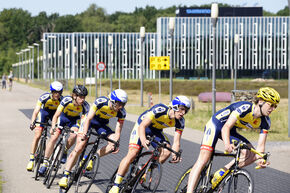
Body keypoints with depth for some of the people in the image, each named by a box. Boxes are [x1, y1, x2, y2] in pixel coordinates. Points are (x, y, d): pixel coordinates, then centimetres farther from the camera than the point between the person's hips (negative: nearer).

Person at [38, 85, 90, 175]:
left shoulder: (85, 106, -30)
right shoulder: (66, 100, -33)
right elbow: (56, 116, -34)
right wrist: (53, 127, -48)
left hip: (75, 119, 0)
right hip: (64, 117, 0)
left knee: (74, 135, -29)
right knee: (54, 137, -13)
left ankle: (64, 152, 0)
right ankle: (45, 163, -3)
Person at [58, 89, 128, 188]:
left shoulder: (121, 112, -22)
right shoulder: (100, 102, -33)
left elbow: (117, 132, -21)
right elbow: (89, 118, -34)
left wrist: (115, 143, -39)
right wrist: (84, 133, -47)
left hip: (102, 124, 4)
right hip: (90, 120, -4)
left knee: (113, 144, -22)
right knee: (79, 148, -15)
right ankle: (65, 176, -9)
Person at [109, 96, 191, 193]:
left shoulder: (180, 121, -18)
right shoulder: (160, 109, -34)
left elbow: (176, 142, -19)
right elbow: (142, 126, -37)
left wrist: (175, 154, -39)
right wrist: (143, 140, -55)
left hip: (156, 130, 5)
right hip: (142, 127, -5)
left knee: (167, 151, -22)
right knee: (132, 154, -20)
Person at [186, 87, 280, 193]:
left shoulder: (265, 122, -10)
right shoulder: (245, 107, -30)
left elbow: (260, 145, -11)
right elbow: (226, 127, -34)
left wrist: (260, 159, -32)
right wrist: (227, 144, -53)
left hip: (231, 131, 7)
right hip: (215, 125, -7)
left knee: (251, 154, -13)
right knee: (203, 160, -19)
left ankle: (221, 173, -6)